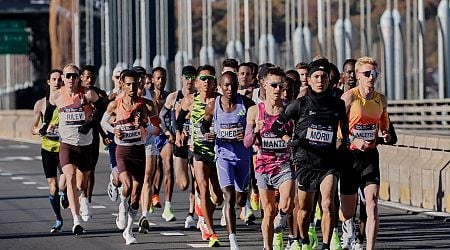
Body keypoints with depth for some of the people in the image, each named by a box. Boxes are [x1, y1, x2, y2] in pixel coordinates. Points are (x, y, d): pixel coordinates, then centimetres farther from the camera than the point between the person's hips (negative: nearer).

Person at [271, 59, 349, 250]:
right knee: (305, 208, 10)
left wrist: (343, 146, 11)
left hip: (329, 162, 0)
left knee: (328, 204, -19)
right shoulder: (300, 104, -2)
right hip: (305, 161, 0)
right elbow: (277, 126, 3)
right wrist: (291, 140, -9)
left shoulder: (337, 105, 5)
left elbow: (345, 130, 22)